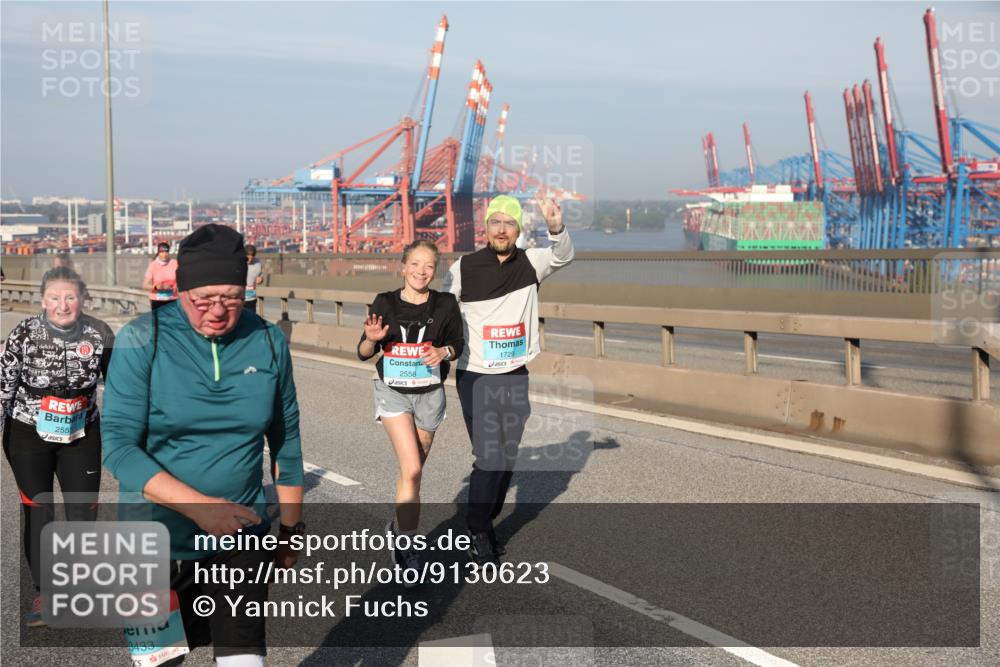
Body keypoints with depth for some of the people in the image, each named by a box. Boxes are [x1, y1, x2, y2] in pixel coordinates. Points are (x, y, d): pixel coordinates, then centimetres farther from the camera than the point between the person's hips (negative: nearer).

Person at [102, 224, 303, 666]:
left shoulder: (268, 343, -1)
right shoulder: (143, 340, -10)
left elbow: (286, 442, 8)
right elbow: (118, 445, -14)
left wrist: (291, 528, 12)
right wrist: (199, 507, -23)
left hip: (242, 542, 1)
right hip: (157, 543, -1)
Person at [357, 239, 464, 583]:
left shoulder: (446, 304, -6)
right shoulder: (385, 303, -7)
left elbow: (458, 345, 7)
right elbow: (364, 353, -1)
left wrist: (443, 352, -15)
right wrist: (371, 338, -23)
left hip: (429, 395, 2)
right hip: (393, 391, -2)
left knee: (412, 471, 12)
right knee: (412, 469, -16)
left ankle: (399, 526, 38)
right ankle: (406, 545, -6)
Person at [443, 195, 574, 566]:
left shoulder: (530, 264, 1)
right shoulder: (464, 268, -5)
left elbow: (563, 256, -13)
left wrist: (556, 227, -32)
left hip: (516, 379, 3)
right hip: (476, 378, -3)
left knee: (507, 459, 10)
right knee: (489, 458, -9)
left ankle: (485, 524, 28)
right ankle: (478, 533, 8)